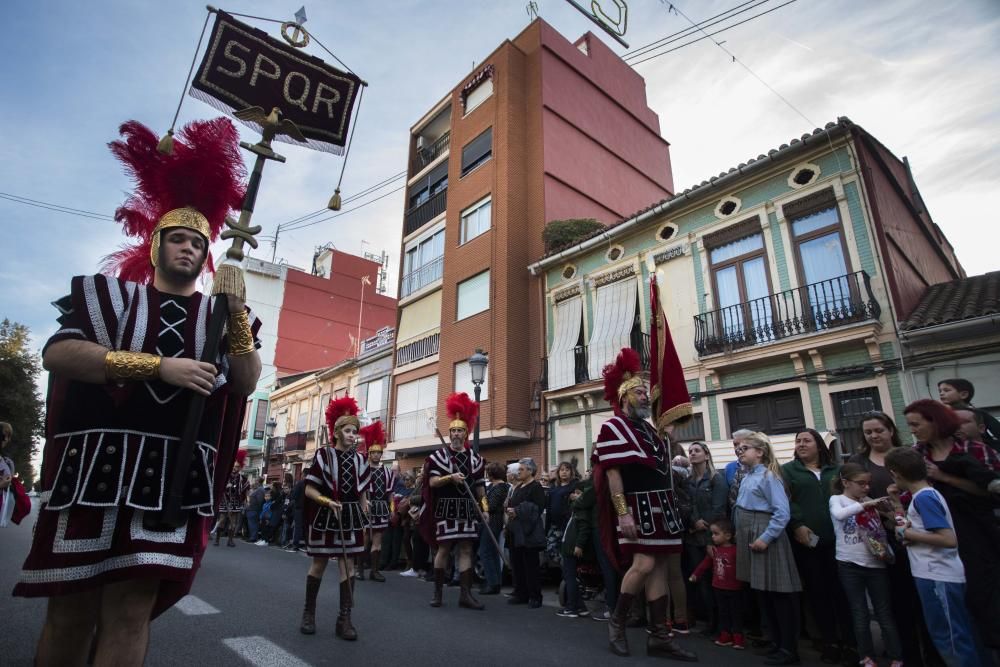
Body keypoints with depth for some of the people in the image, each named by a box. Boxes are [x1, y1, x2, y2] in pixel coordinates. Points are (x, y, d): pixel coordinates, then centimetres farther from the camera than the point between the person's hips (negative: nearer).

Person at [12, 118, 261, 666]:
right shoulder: (111, 294, 9)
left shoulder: (220, 314, 12)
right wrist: (160, 365, -17)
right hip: (94, 470, 0)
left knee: (131, 614, 2)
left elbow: (247, 382, -1)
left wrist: (235, 310, -13)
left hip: (175, 480, 0)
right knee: (71, 611, 10)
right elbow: (57, 354, -7)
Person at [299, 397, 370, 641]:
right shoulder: (323, 454, -7)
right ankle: (309, 612, 28)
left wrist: (363, 520, 9)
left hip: (351, 517, 3)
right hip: (325, 517, -3)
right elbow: (309, 490, -7)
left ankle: (344, 618, 9)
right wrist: (328, 502, -22)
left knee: (348, 565, 2)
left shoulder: (360, 459, 4)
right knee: (318, 564, 9)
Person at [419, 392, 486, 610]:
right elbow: (432, 482, -9)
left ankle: (466, 594, 12)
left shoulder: (475, 458, 8)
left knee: (466, 549, 5)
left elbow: (480, 486, 12)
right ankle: (438, 591, 18)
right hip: (446, 507, -3)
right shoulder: (439, 455, -3)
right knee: (444, 549, 3)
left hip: (467, 508, 3)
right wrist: (451, 477, -24)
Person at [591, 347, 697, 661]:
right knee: (644, 564, -13)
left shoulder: (649, 429, 17)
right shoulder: (613, 428, -10)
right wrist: (623, 513, -22)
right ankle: (617, 620, 9)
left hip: (660, 508, 8)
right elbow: (612, 474, -16)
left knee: (660, 567, 8)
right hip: (637, 509, -8)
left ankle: (659, 636, 15)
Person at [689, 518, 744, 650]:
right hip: (719, 587, 6)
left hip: (734, 588, -6)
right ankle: (725, 636, 23)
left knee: (736, 613, 7)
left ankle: (738, 638, 17)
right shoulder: (714, 550, 3)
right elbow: (705, 563, 11)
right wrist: (695, 574, 12)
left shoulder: (736, 550, -16)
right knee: (722, 612, 13)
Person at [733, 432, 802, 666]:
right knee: (763, 592, 15)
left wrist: (766, 537, -21)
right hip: (749, 539, 8)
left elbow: (782, 513, -18)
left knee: (778, 593, 2)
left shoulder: (768, 476, -12)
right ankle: (776, 643, 28)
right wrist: (740, 535, 9)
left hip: (765, 538, -8)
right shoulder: (747, 477, 11)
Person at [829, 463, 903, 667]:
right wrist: (866, 505, -29)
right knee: (860, 614, 7)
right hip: (849, 565, -3)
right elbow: (839, 515, -28)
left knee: (884, 613, 9)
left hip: (875, 563, 3)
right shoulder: (836, 499, -5)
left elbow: (880, 531, 8)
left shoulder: (869, 502, 7)